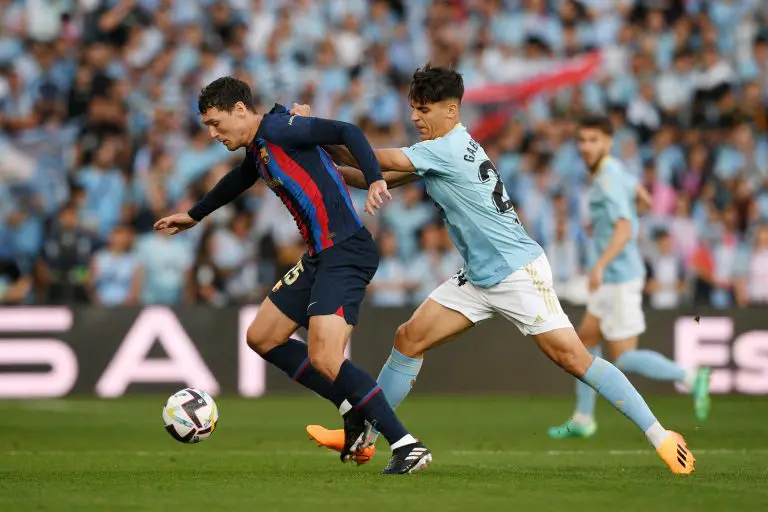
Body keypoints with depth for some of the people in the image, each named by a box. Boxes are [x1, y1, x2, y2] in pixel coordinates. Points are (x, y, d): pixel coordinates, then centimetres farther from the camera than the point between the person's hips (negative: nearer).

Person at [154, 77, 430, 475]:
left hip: (346, 251, -10)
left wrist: (375, 180, -36)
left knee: (324, 360, -21)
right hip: (320, 256, 10)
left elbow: (347, 133, -21)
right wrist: (193, 216, 54)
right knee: (261, 338, 16)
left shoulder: (277, 129, -12)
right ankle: (353, 409, 16)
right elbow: (238, 181, 40)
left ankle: (407, 446, -15)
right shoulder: (257, 150, 17)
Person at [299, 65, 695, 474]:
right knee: (409, 338, 4)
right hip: (479, 278, 10)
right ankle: (363, 435, 12)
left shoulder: (450, 148, -17)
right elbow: (380, 180, 15)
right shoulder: (439, 150, 12)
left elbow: (378, 161, -20)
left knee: (571, 357, -14)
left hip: (518, 272, -10)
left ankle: (661, 437, -12)